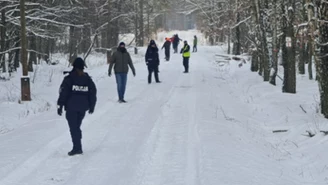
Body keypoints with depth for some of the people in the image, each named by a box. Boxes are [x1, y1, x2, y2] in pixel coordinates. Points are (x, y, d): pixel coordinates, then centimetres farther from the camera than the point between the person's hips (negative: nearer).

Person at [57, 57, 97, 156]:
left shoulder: (69, 78, -8)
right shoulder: (88, 79, 6)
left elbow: (63, 93, -10)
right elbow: (93, 93, 10)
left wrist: (60, 105, -5)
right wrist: (91, 106, 20)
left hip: (71, 107, -5)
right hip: (83, 107, 5)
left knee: (73, 127, -2)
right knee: (77, 126, 17)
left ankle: (77, 147, -9)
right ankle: (77, 146, 18)